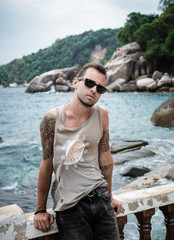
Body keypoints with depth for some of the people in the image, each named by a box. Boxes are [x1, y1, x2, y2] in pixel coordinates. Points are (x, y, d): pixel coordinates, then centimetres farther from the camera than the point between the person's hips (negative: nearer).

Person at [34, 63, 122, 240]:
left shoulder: (102, 115, -1)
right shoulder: (53, 118, -9)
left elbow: (105, 156, 8)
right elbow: (46, 164, -4)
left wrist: (109, 196, 14)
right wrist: (40, 210, 2)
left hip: (101, 198, 3)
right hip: (69, 206, -3)